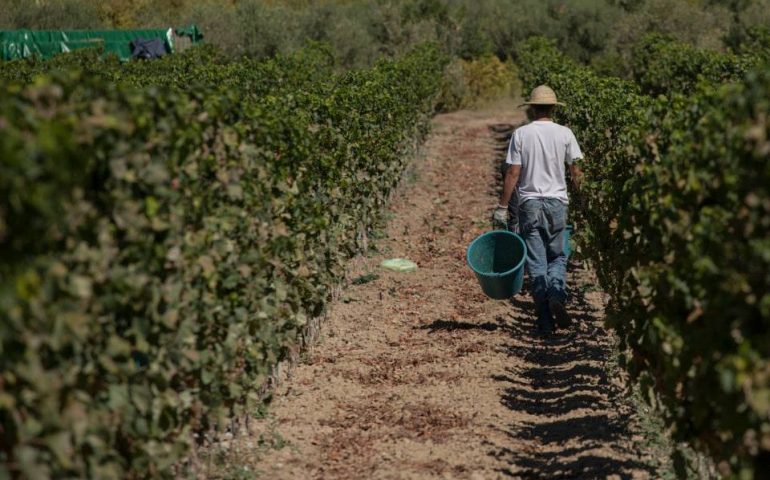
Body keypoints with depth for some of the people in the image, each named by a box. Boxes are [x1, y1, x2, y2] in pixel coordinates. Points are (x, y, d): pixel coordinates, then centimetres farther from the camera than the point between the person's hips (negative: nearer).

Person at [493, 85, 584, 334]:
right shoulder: (565, 134, 1)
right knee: (558, 256, 13)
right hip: (557, 202, 1)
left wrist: (502, 207, 0)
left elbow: (512, 174, -5)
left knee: (536, 262, 2)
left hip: (529, 203, -1)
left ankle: (545, 320, 0)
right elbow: (576, 172, 0)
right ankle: (556, 293, -17)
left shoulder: (521, 134, -2)